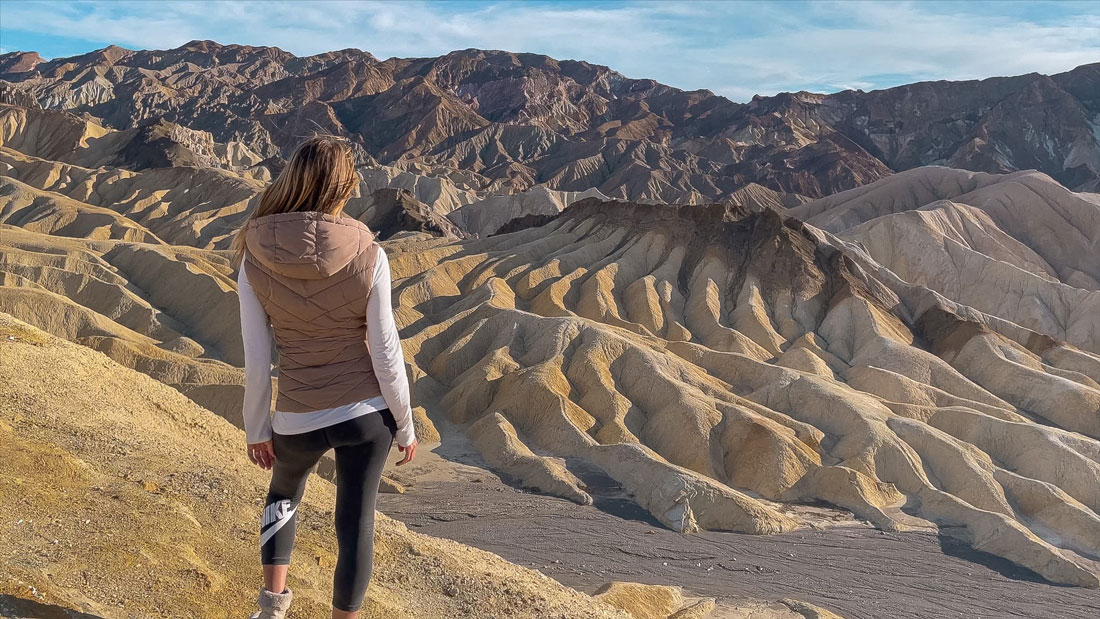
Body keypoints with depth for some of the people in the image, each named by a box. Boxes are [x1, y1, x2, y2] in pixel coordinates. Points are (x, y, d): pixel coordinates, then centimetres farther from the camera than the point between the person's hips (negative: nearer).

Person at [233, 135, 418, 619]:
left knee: (284, 491, 33)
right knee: (356, 522, 15)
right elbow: (386, 353, -10)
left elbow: (256, 361, -6)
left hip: (299, 419, 2)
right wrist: (405, 425, 3)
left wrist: (256, 429, 9)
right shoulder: (368, 256, -15)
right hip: (366, 411, -1)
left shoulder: (254, 258, -11)